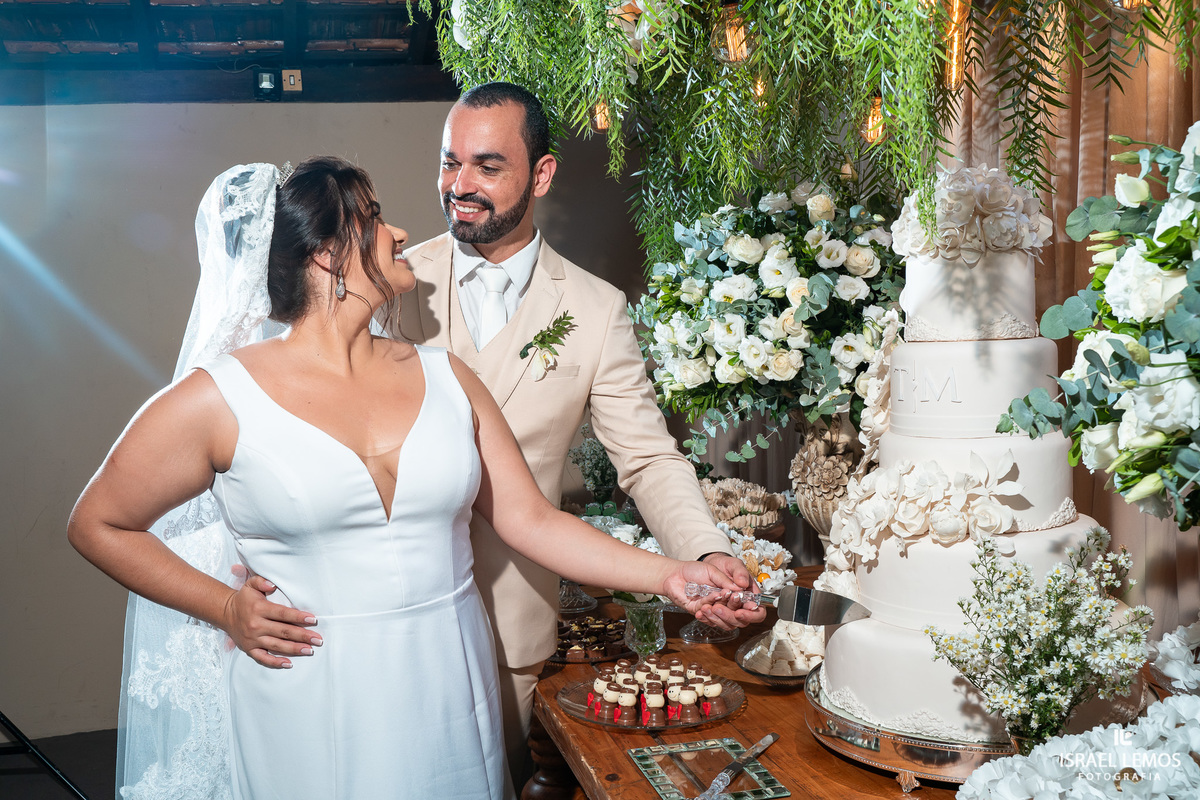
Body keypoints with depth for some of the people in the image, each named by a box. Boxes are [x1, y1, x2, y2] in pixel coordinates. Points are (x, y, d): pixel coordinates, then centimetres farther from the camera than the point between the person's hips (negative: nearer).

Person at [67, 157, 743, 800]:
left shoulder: (445, 378, 3)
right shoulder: (219, 400, -8)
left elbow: (531, 519, 2)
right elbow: (98, 524, 3)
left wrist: (669, 575, -7)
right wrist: (224, 607, -5)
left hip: (451, 693, 4)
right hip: (311, 709, -3)